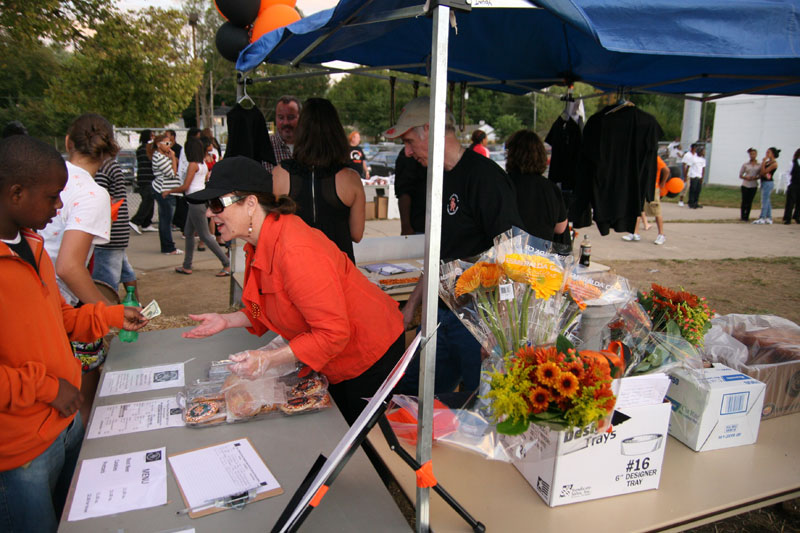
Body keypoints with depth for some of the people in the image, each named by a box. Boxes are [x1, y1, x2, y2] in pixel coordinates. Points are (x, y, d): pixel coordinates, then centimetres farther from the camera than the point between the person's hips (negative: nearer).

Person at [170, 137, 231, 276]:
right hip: (199, 200, 9)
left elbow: (185, 187, -14)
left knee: (205, 236, -5)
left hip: (196, 201, -9)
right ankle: (187, 266, 21)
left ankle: (226, 264, -4)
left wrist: (169, 191, -1)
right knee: (188, 233, 15)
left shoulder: (193, 165, -13)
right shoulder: (203, 163, 11)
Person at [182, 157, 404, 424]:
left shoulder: (296, 253, -34)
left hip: (370, 359, -9)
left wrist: (268, 359, -30)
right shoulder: (261, 244, -3)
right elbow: (271, 310, 9)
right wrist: (227, 320, -3)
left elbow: (333, 334, -31)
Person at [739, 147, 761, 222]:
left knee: (750, 202, 4)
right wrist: (746, 177, -16)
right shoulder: (745, 164, 2)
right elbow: (740, 175, 4)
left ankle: (747, 216, 11)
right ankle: (743, 216, 8)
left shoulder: (759, 165, 3)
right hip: (745, 185, -1)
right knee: (744, 201, 0)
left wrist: (755, 178, -15)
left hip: (754, 186, 1)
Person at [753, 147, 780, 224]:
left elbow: (763, 172, -18)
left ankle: (762, 218, -8)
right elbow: (760, 173, 14)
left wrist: (763, 162, -15)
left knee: (764, 201, -8)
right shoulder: (767, 162, 13)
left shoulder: (774, 163, -12)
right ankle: (769, 218, 18)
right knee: (767, 201, 12)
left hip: (768, 183, -9)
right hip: (764, 182, 9)